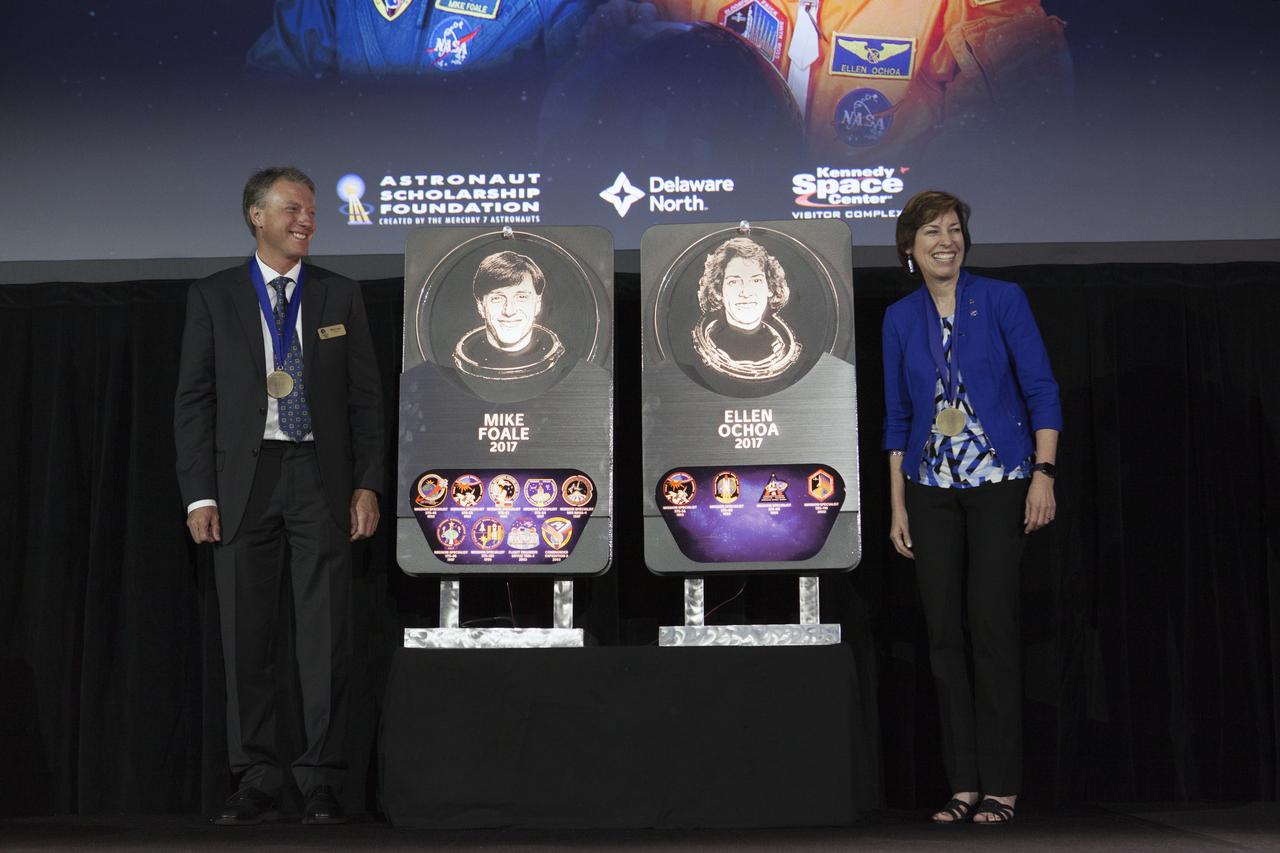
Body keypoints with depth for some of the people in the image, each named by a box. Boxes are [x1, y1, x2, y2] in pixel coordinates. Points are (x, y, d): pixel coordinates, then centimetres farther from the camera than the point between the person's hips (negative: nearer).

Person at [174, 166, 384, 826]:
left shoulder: (340, 296, 10)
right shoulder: (213, 297, 7)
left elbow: (365, 396, 8)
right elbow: (193, 399, 5)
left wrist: (367, 485, -1)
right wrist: (199, 493, -4)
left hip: (320, 475, 0)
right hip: (243, 479, 0)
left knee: (325, 633, -1)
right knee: (245, 634, 3)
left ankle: (321, 781, 6)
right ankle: (257, 780, 12)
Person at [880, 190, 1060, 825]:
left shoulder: (1002, 300, -2)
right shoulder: (900, 318, 7)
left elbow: (1041, 390, -4)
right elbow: (897, 416, 10)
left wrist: (1044, 474, -12)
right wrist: (897, 504, 7)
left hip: (1000, 481, -3)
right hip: (931, 489, 3)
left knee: (992, 624, -7)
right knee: (942, 631, 3)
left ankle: (1001, 786, 3)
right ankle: (963, 784, 12)